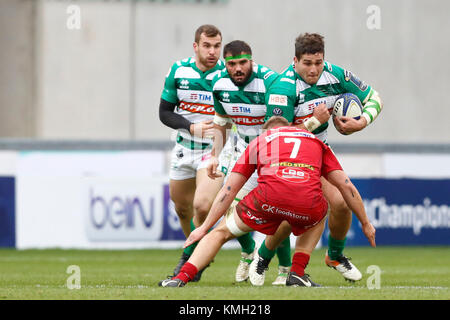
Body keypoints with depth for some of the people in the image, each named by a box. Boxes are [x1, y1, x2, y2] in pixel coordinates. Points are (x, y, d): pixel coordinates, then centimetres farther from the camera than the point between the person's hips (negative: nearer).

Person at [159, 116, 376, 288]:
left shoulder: (259, 141, 30)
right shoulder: (315, 141, 33)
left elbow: (229, 189, 28)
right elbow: (346, 187, 29)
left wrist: (205, 227, 32)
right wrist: (365, 223, 39)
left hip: (270, 196, -1)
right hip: (308, 201, 1)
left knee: (222, 232, 20)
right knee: (318, 217, 39)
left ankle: (182, 277, 3)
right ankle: (297, 273, 24)